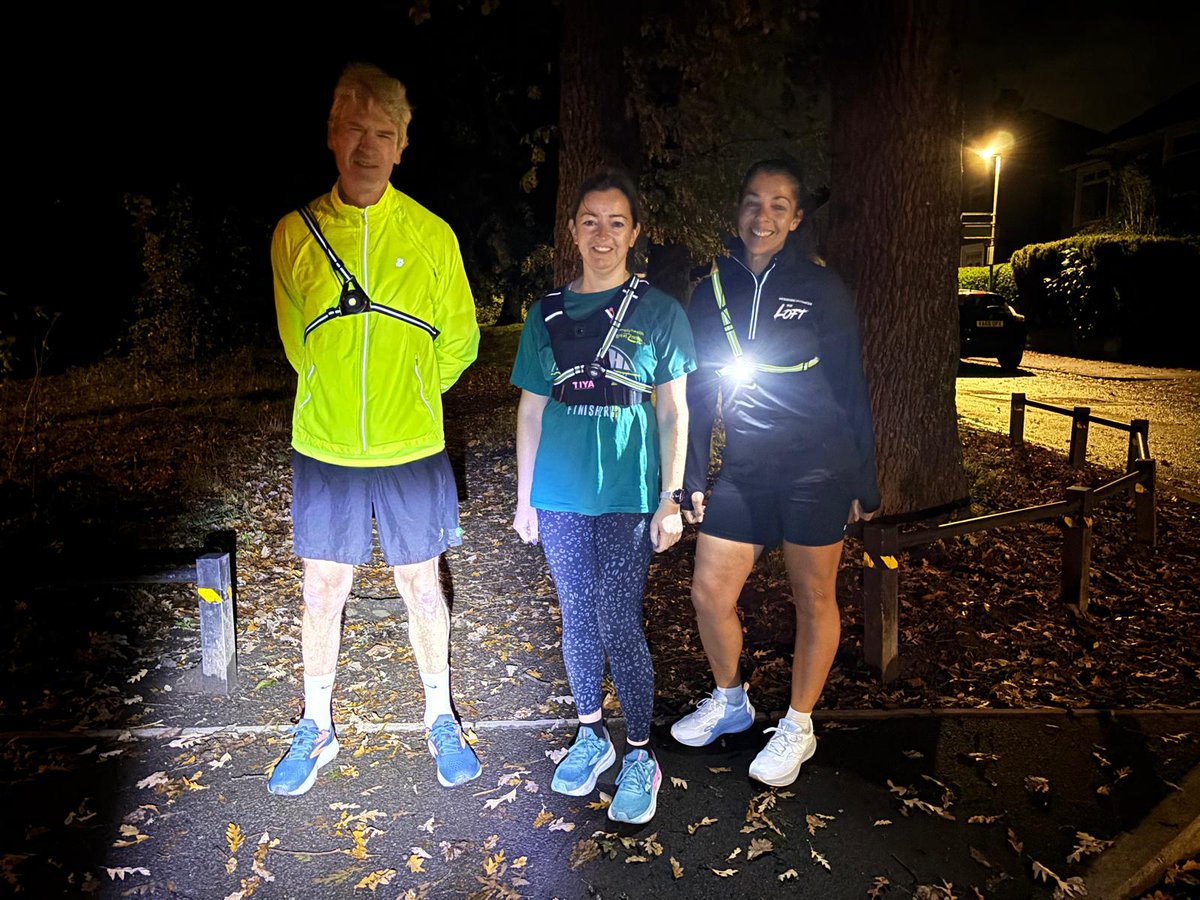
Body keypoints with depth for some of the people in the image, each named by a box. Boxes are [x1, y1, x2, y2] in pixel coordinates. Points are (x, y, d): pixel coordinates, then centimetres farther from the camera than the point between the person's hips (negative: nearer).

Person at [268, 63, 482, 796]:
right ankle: (318, 729, 31)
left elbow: (459, 338, 5)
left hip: (411, 448, -1)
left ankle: (441, 720, 30)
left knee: (421, 583, 11)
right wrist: (340, 394, 9)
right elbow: (295, 338, 12)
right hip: (324, 449, 1)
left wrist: (405, 394, 4)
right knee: (324, 589, 11)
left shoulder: (432, 235, -4)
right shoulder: (295, 233, 0)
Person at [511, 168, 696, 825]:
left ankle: (640, 755, 16)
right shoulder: (548, 314, 7)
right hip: (561, 498, 3)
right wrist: (525, 496, 9)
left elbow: (673, 412, 1)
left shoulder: (659, 313, 0)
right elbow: (532, 410, 10)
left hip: (628, 498, -3)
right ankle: (591, 737, 30)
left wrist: (671, 498, -5)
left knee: (619, 625, -3)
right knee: (577, 619, 11)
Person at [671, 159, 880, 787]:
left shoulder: (821, 289, -3)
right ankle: (730, 701, 31)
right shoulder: (709, 293, 6)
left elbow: (850, 390, -1)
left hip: (815, 470, -3)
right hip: (741, 471, 4)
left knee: (813, 596, 7)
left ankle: (798, 725, 26)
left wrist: (863, 482, -1)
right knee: (709, 592, 4)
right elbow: (698, 395, 10)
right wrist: (693, 478, 9)